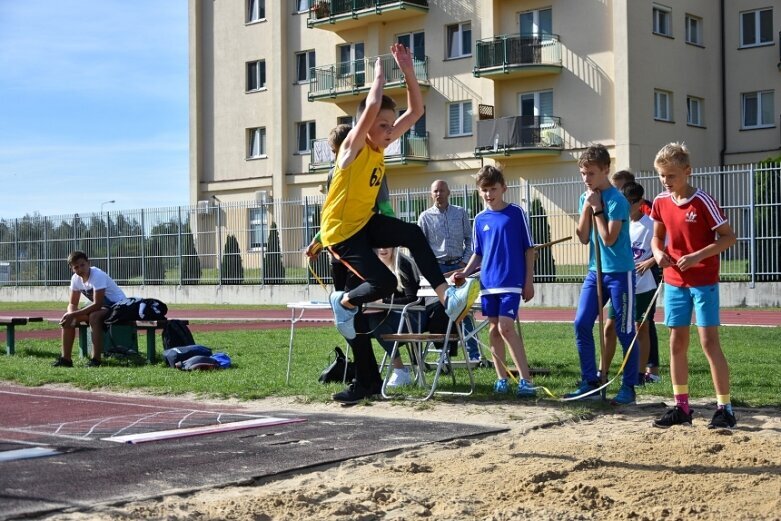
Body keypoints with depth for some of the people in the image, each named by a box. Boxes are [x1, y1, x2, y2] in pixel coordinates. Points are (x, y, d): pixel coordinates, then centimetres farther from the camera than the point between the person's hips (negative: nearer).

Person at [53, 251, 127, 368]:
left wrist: (73, 315, -30)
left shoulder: (98, 275, -27)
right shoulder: (76, 279, -4)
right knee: (66, 317, -6)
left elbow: (97, 304, -31)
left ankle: (96, 360, -32)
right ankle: (66, 359, -2)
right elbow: (72, 304, 2)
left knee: (94, 316, -36)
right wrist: (70, 315, -22)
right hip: (100, 306, 8)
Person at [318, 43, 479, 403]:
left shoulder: (380, 146, 3)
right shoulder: (353, 146, -17)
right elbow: (373, 106, -34)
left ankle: (446, 296, -30)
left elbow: (416, 110, 3)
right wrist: (380, 72, -18)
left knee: (413, 234, -21)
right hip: (341, 231, -7)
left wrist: (407, 71, -7)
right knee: (384, 282, -19)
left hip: (366, 223, 7)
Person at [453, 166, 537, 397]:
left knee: (506, 327, -15)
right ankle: (501, 379, 16)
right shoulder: (480, 219, 9)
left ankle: (526, 380, -11)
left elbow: (529, 248, 0)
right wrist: (465, 272, 0)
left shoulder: (516, 213, -2)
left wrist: (529, 281, -3)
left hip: (511, 281, -5)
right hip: (488, 283, 5)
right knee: (494, 330, 7)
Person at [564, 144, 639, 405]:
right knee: (581, 324, 1)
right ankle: (590, 383, 10)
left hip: (620, 272, -7)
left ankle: (628, 387, 10)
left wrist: (597, 208, -16)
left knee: (625, 331, 1)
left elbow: (608, 238, -20)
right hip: (595, 271, 7)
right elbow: (584, 238, 3)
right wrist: (587, 206, -5)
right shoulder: (586, 198, 9)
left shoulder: (617, 200, -13)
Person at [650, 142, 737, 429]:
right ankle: (681, 406, 17)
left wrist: (699, 256, -22)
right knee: (677, 343, 8)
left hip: (703, 281, -6)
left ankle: (725, 408, -1)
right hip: (674, 282, 6)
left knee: (709, 341, -8)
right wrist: (658, 252, -6)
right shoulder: (660, 202, 3)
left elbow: (729, 237, -11)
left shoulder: (703, 201, -14)